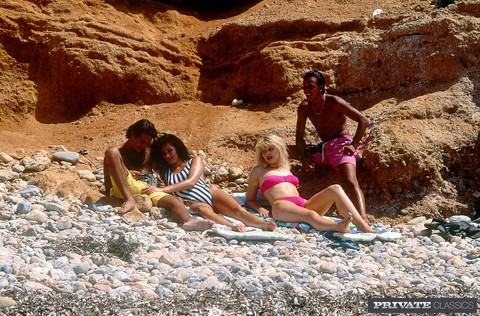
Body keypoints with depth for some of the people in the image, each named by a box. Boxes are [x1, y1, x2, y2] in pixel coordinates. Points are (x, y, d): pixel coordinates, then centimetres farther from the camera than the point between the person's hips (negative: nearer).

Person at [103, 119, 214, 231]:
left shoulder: (147, 152, 27)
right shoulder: (117, 151, 14)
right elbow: (107, 184, 7)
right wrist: (127, 174, -9)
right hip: (122, 190, -4)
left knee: (176, 201, -25)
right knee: (112, 151, -24)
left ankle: (190, 221, -62)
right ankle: (130, 201, -38)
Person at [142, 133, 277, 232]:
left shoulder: (195, 161, 12)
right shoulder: (164, 172, 21)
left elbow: (191, 182, -6)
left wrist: (162, 189, -15)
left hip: (211, 193, 2)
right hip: (192, 203, -2)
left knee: (238, 210, -26)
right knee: (203, 209, -40)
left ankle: (264, 225, -50)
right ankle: (233, 227, -68)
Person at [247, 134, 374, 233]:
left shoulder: (286, 168, 32)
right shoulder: (258, 171, 20)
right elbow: (250, 200, 21)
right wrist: (260, 208, -2)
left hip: (303, 204, 6)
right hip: (281, 206, -6)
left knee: (335, 189, -21)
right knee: (310, 215, -40)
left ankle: (364, 227, -41)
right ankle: (340, 228, -72)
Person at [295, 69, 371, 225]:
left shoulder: (334, 102, -13)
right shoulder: (304, 107, 2)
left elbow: (363, 121, -15)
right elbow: (299, 136, 4)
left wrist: (354, 145, -21)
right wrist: (304, 155, -14)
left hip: (341, 145, -7)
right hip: (322, 148, 7)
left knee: (351, 182, -31)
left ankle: (364, 219, -50)